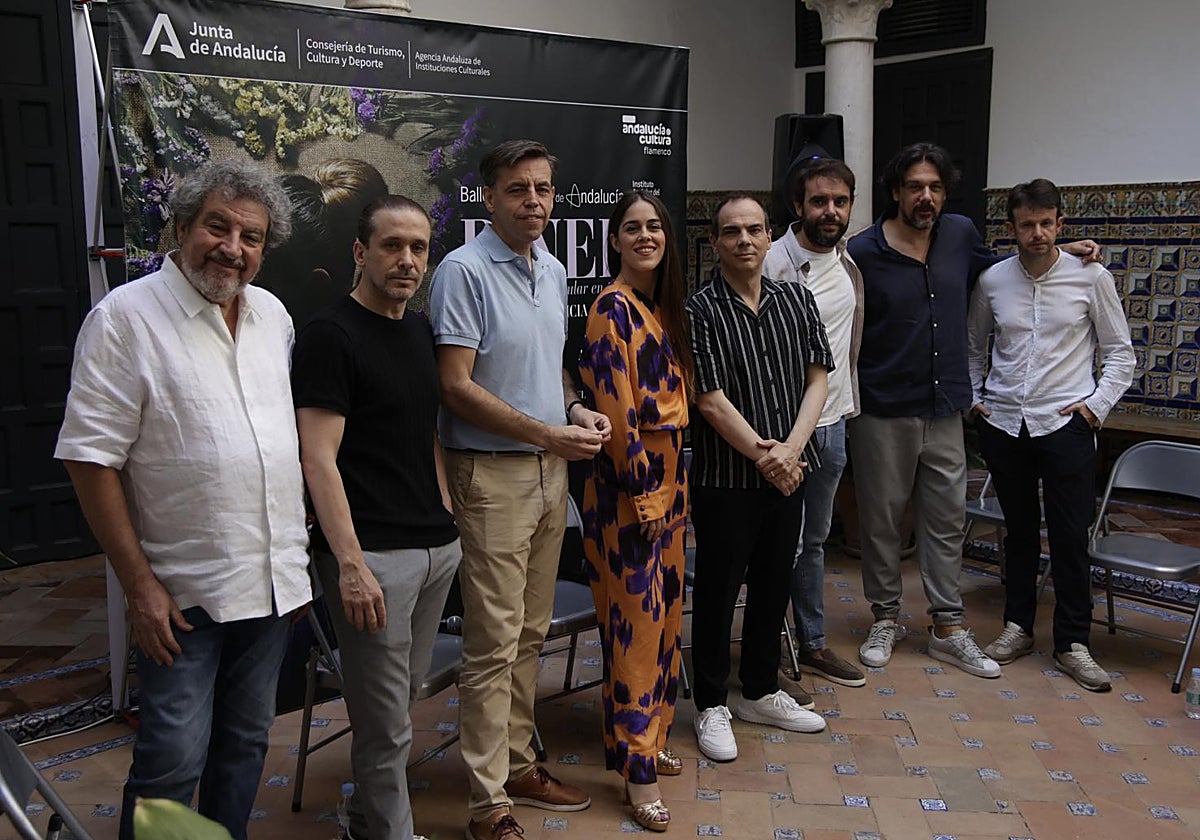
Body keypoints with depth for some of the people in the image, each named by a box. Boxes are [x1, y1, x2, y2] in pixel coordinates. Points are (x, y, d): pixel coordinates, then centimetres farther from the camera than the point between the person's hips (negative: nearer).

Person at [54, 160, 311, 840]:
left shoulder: (274, 314, 9)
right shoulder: (126, 316, -10)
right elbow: (91, 456, -13)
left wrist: (299, 552, 14)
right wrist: (139, 583, -15)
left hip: (274, 581, 6)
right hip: (183, 592, -6)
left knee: (247, 741, 17)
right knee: (174, 760, 0)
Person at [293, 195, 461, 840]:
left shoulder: (421, 331, 14)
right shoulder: (331, 335, -9)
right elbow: (319, 459, -14)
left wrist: (449, 520, 14)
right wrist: (350, 564, -19)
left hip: (436, 546, 8)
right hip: (373, 554, -7)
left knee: (407, 691, 17)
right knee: (386, 721, 0)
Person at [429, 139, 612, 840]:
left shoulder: (553, 270, 13)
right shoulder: (465, 270, -11)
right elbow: (456, 386, -16)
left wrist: (577, 409, 2)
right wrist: (546, 434, -18)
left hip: (550, 468, 8)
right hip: (491, 472, -7)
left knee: (530, 633, 16)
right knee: (494, 643, -3)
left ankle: (519, 765, 30)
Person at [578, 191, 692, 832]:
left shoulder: (664, 306, 13)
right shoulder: (613, 307, -13)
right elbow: (615, 405, -18)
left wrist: (673, 480, 15)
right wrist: (641, 489, -18)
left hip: (669, 473, 9)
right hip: (627, 481, -9)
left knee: (663, 610, 15)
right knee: (635, 617, -3)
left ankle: (649, 735, 30)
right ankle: (637, 766, 8)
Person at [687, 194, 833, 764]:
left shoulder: (797, 300, 6)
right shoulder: (698, 311, -10)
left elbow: (818, 378, 2)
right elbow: (710, 400, -15)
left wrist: (790, 449, -11)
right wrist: (761, 454, -14)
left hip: (786, 474, 5)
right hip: (724, 479, -5)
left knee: (773, 586, 16)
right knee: (716, 591, 6)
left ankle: (761, 692, 34)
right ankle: (712, 706, 21)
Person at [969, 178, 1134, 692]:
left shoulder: (1090, 278, -2)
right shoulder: (992, 281, 4)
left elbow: (1120, 352, 4)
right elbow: (974, 346, 17)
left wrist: (1098, 403, -7)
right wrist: (973, 396, 7)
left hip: (1065, 422, -2)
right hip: (1002, 421, 2)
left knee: (1070, 536, -2)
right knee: (1019, 530, 13)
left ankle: (1072, 643, 11)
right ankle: (1017, 627, 26)